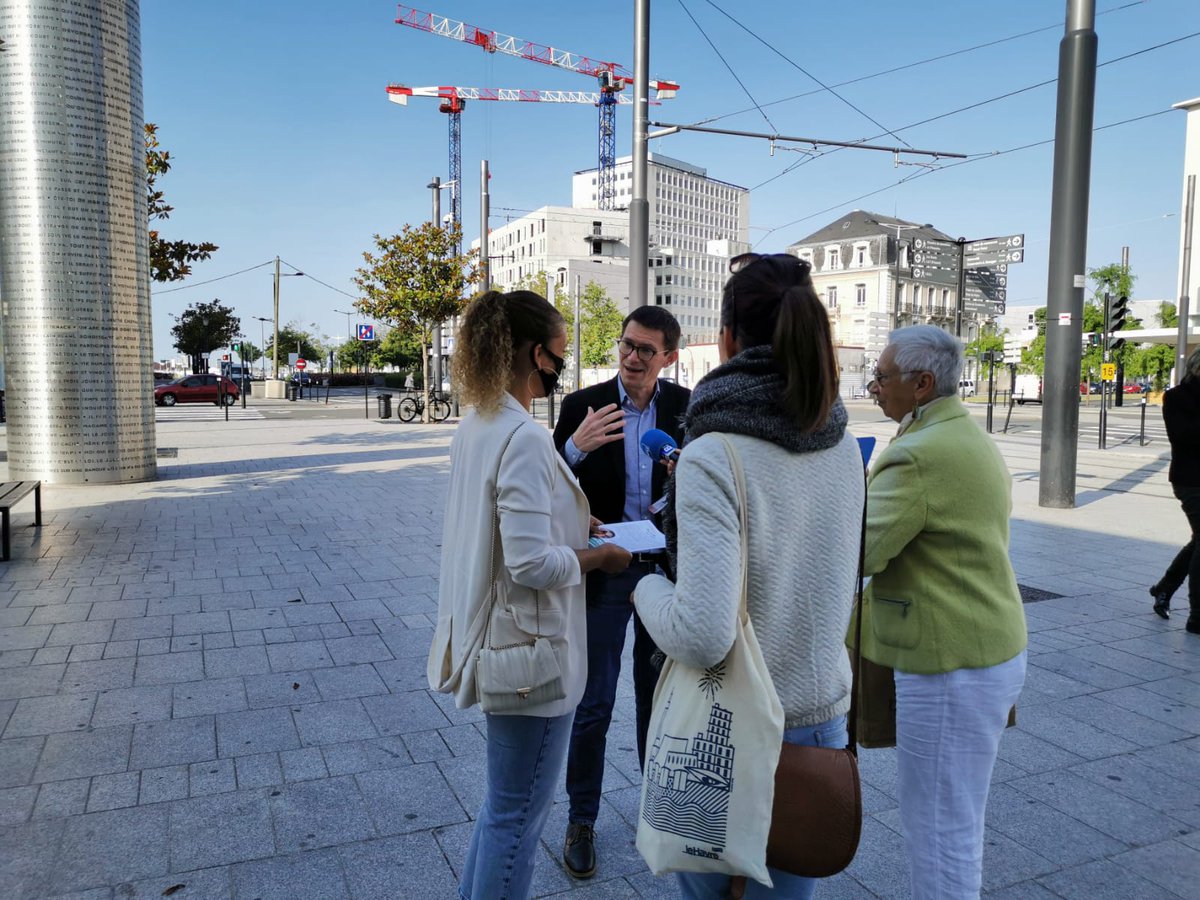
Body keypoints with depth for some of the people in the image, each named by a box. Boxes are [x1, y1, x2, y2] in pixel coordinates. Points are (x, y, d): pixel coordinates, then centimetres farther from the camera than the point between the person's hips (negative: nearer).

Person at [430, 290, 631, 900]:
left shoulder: (475, 426, 5)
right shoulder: (525, 438, -24)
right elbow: (533, 565, -27)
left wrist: (572, 527, 13)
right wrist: (600, 556, -11)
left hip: (494, 640, 10)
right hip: (529, 649, -10)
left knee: (507, 802, 27)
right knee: (518, 812, 10)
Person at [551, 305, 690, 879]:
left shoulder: (687, 407, -3)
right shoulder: (582, 407, -8)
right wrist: (575, 448, -27)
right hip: (604, 572, -2)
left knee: (660, 697, 18)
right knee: (594, 704, 7)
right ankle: (582, 819, 27)